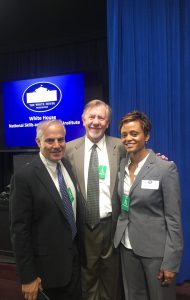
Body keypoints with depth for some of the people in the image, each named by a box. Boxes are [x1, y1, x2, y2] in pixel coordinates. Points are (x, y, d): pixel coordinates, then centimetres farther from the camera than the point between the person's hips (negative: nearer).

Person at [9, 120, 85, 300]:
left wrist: (80, 249, 11)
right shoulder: (24, 177, -21)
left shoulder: (68, 166, 0)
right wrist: (28, 277, -14)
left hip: (74, 257, 6)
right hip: (48, 264, -6)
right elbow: (19, 230, -18)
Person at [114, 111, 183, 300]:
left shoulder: (166, 168, -15)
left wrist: (170, 262, -14)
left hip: (156, 249, -5)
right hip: (127, 246, 5)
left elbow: (173, 219, -14)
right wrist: (119, 235, 5)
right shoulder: (122, 165, 1)